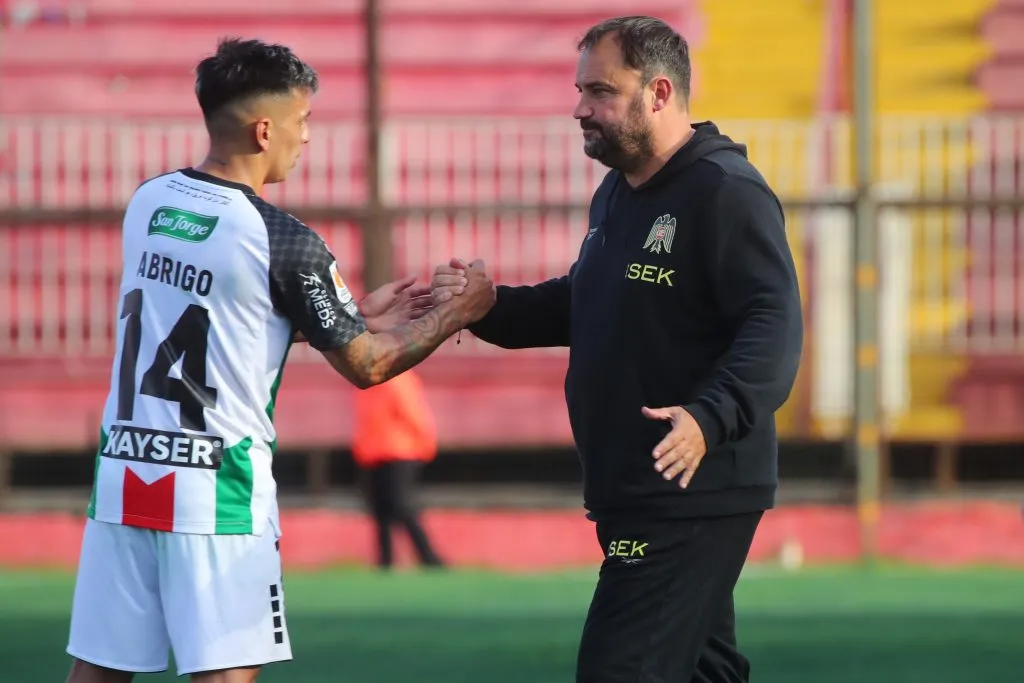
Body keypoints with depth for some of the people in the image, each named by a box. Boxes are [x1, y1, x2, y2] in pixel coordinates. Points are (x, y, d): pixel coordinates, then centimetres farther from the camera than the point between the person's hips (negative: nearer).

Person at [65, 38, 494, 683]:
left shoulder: (148, 204, 7)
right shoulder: (282, 241, -12)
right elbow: (366, 366, -2)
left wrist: (356, 314, 24)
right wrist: (459, 313, 11)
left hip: (124, 474, 6)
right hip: (215, 487, -6)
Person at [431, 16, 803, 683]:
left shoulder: (726, 192, -16)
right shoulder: (618, 194, 15)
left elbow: (773, 328, -24)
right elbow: (582, 304, 28)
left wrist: (709, 417, -40)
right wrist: (487, 307, 11)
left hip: (695, 497, -10)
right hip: (634, 495, 10)